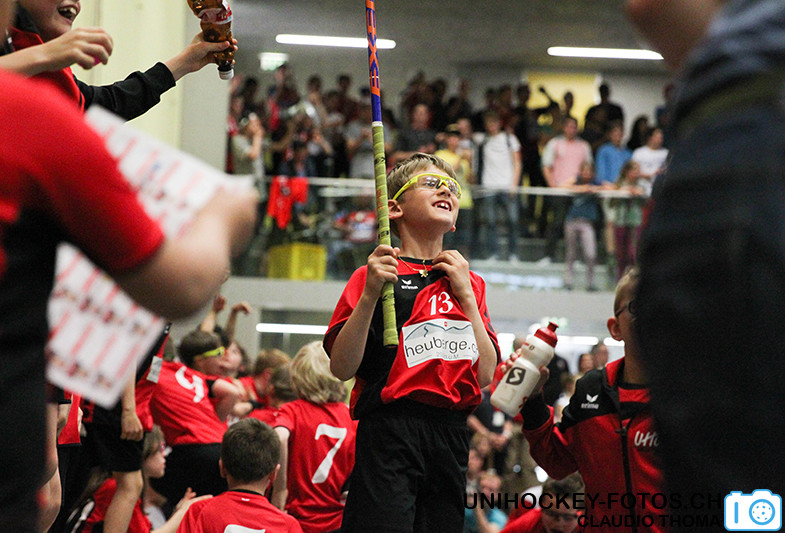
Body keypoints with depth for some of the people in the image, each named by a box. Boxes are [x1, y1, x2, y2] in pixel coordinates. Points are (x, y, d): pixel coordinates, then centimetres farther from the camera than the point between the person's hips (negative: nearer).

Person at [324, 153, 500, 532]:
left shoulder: (469, 284, 17)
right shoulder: (376, 275, 2)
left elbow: (486, 375, 7)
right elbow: (342, 368, -7)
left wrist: (466, 294, 3)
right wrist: (370, 294, -17)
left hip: (451, 436, 5)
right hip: (389, 432, -5)